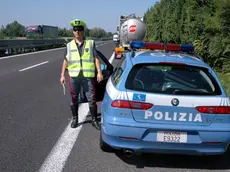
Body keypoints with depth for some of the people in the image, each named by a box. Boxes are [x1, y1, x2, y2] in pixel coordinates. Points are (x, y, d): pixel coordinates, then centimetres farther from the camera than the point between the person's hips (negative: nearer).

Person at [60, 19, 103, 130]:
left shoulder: (90, 43, 6)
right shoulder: (69, 45, 10)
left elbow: (96, 58, 2)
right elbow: (66, 61, 11)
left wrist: (99, 72, -8)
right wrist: (62, 75, 6)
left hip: (88, 76, -2)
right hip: (73, 76, 2)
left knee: (92, 99, 0)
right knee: (74, 99, 10)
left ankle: (94, 120, 13)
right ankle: (75, 119, 26)